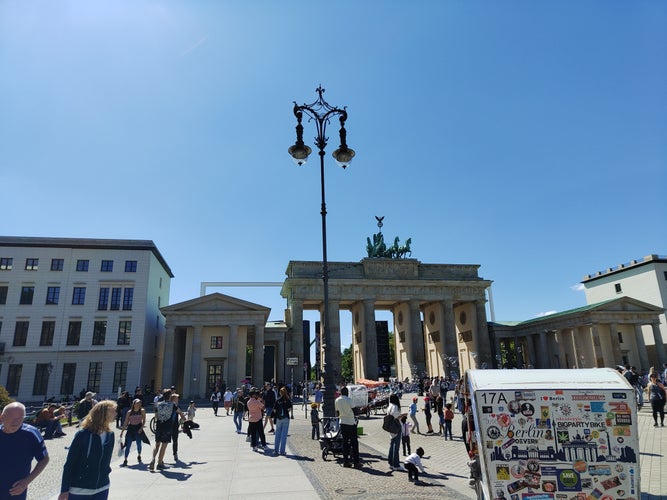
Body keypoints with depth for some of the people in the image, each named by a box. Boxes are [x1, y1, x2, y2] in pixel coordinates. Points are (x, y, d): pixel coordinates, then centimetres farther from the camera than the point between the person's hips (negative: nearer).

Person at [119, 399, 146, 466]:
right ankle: (125, 461, 4)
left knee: (139, 444, 7)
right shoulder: (129, 412, -3)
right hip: (131, 428, 0)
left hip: (138, 428, 0)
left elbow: (144, 421, 1)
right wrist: (122, 431, 2)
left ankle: (139, 456, 32)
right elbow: (125, 423, 3)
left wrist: (141, 428, -13)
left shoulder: (142, 411, -4)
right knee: (128, 445, -3)